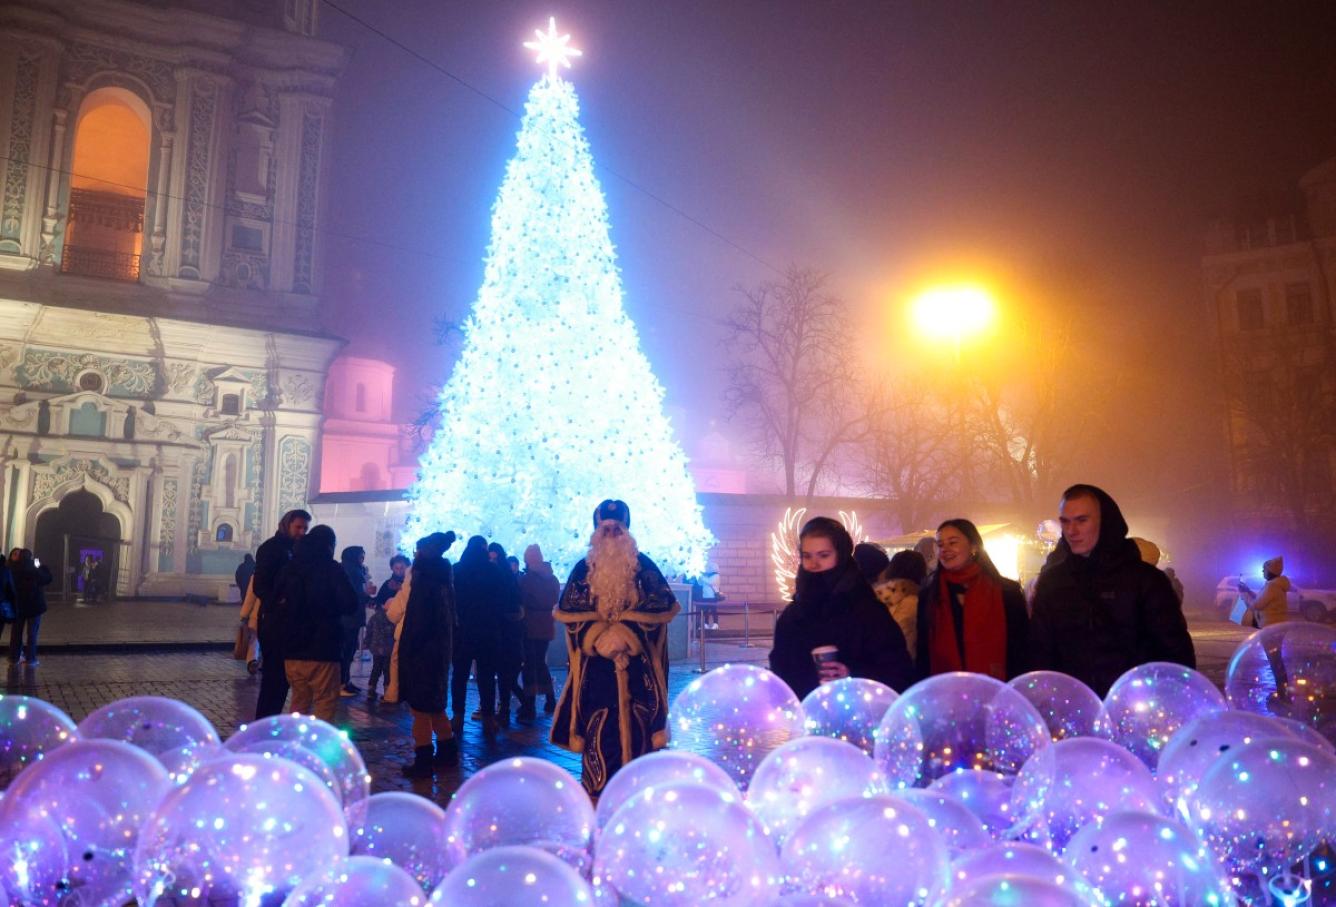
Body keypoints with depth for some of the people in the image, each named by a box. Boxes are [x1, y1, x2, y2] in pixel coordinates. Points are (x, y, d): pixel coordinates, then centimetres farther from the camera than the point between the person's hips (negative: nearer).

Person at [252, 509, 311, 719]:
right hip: (273, 622, -7)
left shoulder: (295, 551, 16)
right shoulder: (271, 548, -6)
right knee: (274, 677, -7)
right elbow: (259, 586, -15)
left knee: (282, 676, 10)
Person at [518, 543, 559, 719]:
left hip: (530, 626, -5)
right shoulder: (552, 579, 3)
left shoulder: (525, 579, -13)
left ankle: (529, 708, -6)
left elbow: (520, 601, -8)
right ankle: (550, 701, 23)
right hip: (546, 626, 5)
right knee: (540, 662, 19)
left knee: (530, 664, -2)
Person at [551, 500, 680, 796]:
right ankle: (596, 787, 5)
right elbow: (569, 609, 1)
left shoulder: (643, 565, 6)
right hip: (595, 658, 1)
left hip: (636, 657, 0)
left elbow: (661, 604, -4)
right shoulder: (583, 567, 8)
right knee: (597, 721, -2)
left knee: (636, 718, -2)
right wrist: (597, 635, -13)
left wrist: (626, 632, -14)